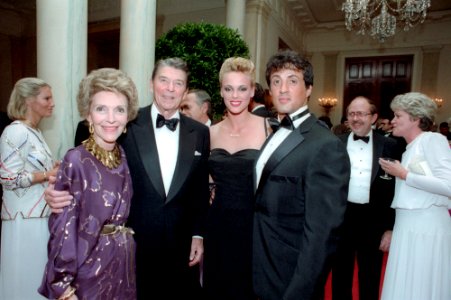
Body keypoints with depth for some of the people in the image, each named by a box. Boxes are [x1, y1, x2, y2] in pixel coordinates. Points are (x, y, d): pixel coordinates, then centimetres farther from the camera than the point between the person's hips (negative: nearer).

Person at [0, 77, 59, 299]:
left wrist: (56, 170, 2)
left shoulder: (35, 132, 12)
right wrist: (48, 175, -14)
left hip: (41, 214, 8)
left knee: (38, 275, 17)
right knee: (25, 277, 5)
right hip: (25, 218, -8)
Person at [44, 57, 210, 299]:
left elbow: (201, 189, 5)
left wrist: (198, 234, 4)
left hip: (181, 247, 2)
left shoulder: (200, 133, 1)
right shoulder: (127, 125, -6)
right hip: (133, 244, -2)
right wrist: (60, 192, -21)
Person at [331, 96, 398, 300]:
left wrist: (390, 228, -2)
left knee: (370, 279, 16)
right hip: (342, 216, 1)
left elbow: (395, 189, 0)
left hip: (373, 220, 0)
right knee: (340, 276, 16)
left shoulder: (388, 146, -1)